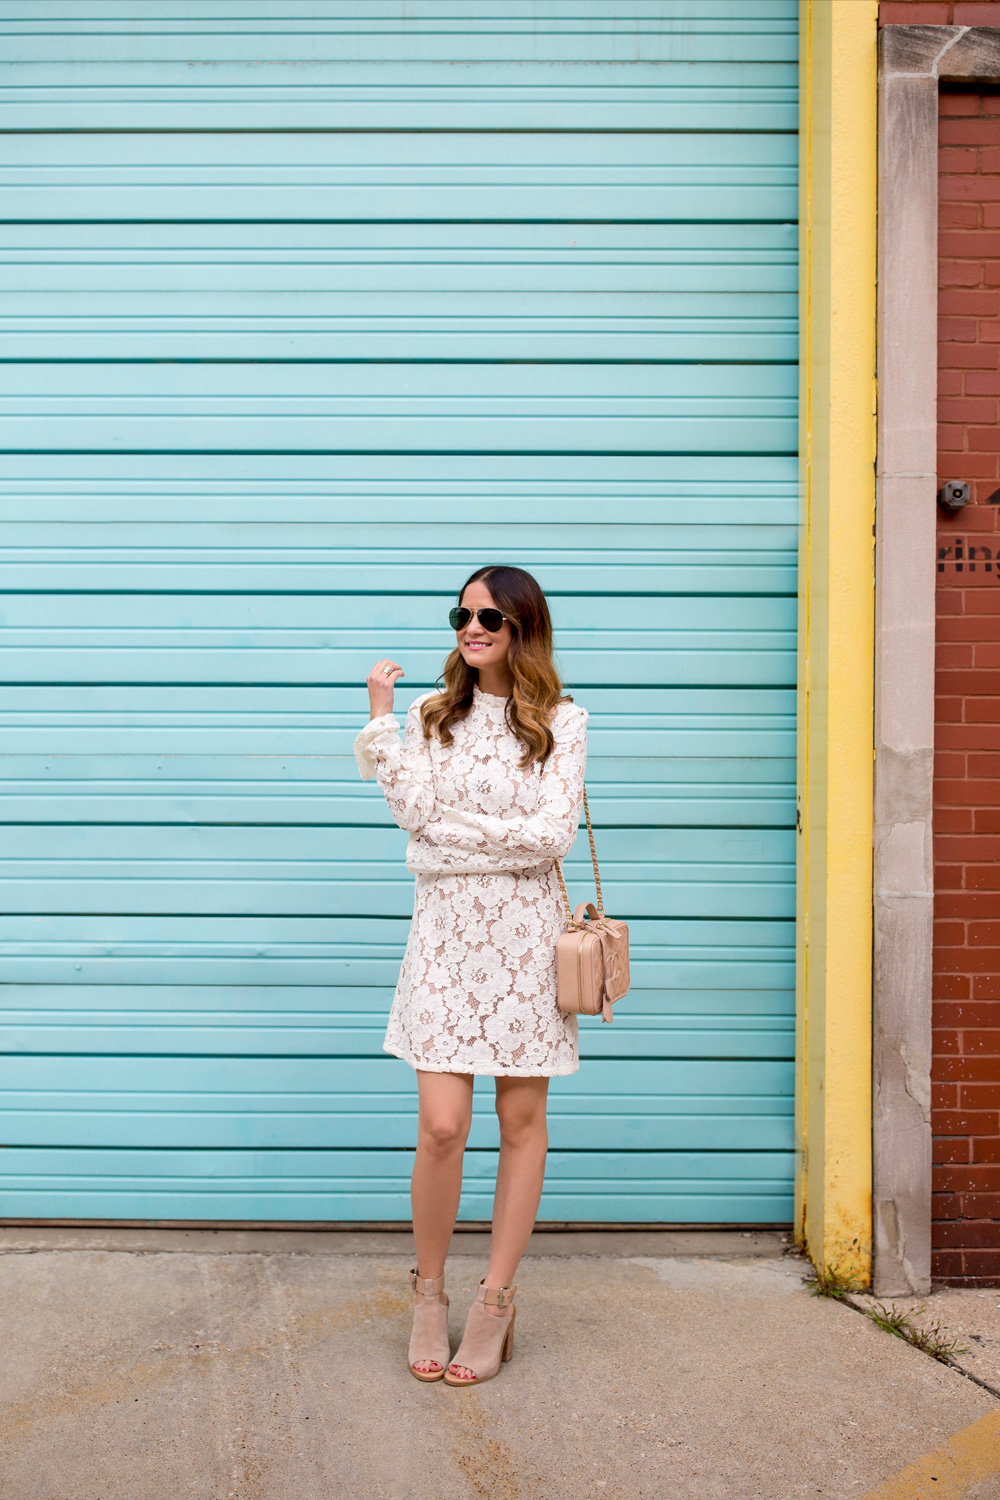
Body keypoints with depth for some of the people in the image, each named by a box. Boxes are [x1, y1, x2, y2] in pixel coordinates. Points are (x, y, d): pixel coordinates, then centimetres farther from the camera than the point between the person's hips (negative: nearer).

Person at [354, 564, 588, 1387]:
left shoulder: (560, 721, 2)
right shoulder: (433, 714, 8)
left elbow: (553, 834, -9)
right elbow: (417, 812, -8)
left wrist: (454, 827, -8)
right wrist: (381, 718, -10)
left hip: (524, 932, 0)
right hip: (447, 928, 1)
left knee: (522, 1122, 6)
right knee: (442, 1126, -5)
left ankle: (496, 1302, 21)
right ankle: (429, 1293, 18)